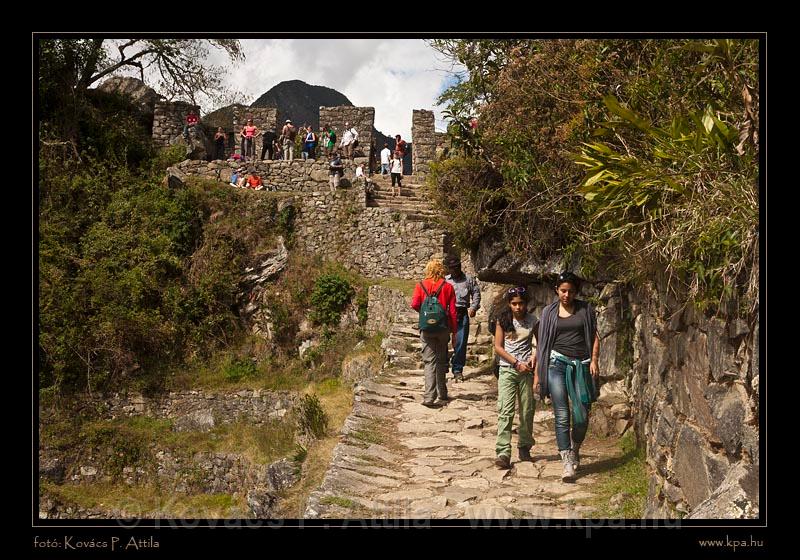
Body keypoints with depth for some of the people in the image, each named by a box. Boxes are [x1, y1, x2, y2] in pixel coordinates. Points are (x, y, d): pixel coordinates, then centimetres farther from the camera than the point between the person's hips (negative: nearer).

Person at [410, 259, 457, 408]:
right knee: (441, 361, 16)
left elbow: (414, 305, -12)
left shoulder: (421, 285, 0)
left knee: (429, 361, 0)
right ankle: (442, 394, 26)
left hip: (427, 328, -1)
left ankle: (429, 397, -12)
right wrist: (454, 333, 5)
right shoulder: (448, 287, 0)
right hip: (443, 328, 1)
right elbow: (452, 311, -1)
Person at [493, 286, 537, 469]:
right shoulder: (503, 320, 1)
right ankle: (503, 453, -13)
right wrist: (516, 363, -10)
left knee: (527, 411, 6)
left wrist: (534, 356, -8)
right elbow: (498, 347, -2)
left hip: (526, 370, 2)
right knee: (505, 411, -10)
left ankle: (524, 448, 23)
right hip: (507, 369, -1)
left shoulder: (532, 321, 3)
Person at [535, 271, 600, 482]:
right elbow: (543, 343, 9)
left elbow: (594, 336, 9)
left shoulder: (586, 309, 8)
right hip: (557, 363, -1)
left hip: (581, 365, 1)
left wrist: (594, 360, -5)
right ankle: (567, 462, -2)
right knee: (562, 416, -6)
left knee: (581, 416, 0)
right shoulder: (549, 311, 8)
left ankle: (575, 449, 29)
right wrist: (537, 373, 6)